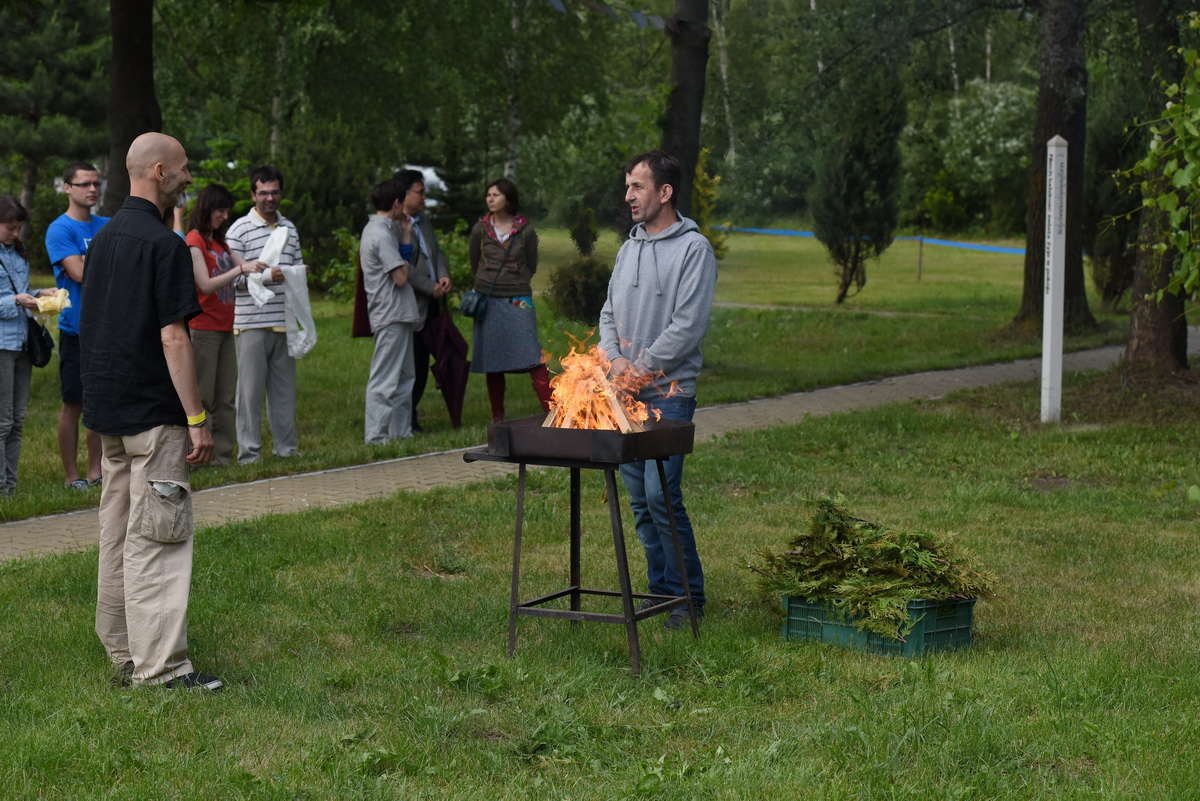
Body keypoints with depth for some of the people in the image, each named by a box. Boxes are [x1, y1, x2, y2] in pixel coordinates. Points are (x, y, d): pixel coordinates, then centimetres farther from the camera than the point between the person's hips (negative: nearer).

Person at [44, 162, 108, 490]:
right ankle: (72, 476, 10)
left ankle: (96, 471, 19)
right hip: (76, 329, -6)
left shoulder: (108, 226, 11)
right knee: (74, 404, 2)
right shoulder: (59, 230, -8)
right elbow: (80, 272, -19)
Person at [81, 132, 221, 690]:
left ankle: (123, 654, 20)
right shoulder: (164, 244, -15)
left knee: (117, 534, 13)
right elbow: (173, 337, -19)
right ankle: (159, 665, -7)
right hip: (152, 412, -9)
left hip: (107, 409, 9)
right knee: (157, 537, -8)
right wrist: (196, 419, -16)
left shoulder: (103, 239, 12)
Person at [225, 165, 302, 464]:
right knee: (250, 389, -3)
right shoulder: (239, 229, -3)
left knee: (284, 387, 10)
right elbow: (232, 277, -9)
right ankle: (249, 451, 2)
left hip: (284, 321, 5)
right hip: (252, 323, -5)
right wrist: (267, 276, -20)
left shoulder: (290, 229, 15)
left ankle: (287, 447, 17)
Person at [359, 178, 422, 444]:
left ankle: (401, 431, 20)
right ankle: (376, 436, -6)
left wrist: (406, 234, 10)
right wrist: (407, 264, 0)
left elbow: (403, 258, 17)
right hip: (392, 315, -10)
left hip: (398, 314, 10)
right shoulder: (382, 234, -16)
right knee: (384, 380, -8)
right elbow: (401, 277, -18)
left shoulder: (376, 229, 16)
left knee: (403, 377, 15)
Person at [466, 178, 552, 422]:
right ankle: (497, 417, 13)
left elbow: (531, 266, 11)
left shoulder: (526, 231, -1)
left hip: (518, 301, -2)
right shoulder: (480, 229, 4)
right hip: (488, 301, 2)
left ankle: (551, 412, -13)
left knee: (532, 357, -12)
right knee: (492, 364, 5)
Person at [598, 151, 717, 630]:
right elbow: (610, 312, 17)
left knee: (661, 493, -12)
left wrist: (643, 367, -12)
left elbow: (688, 325, -14)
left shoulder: (693, 248, -7)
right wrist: (615, 359, -2)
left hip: (669, 392, -7)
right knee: (639, 497, 8)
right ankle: (660, 587, 17)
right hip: (625, 392, 7)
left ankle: (688, 595, -2)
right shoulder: (630, 247, 16)